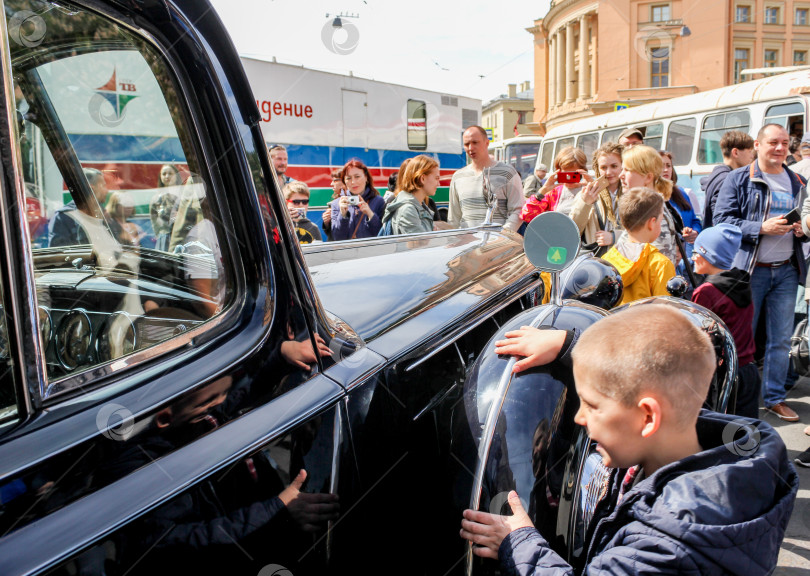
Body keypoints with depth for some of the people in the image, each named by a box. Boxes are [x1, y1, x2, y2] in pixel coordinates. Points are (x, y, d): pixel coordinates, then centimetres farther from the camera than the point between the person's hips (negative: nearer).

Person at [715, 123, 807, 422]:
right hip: (750, 270, -4)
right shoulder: (738, 179, -2)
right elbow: (722, 220, -10)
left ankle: (774, 397, 22)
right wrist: (762, 228, -19)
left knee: (781, 339, 9)